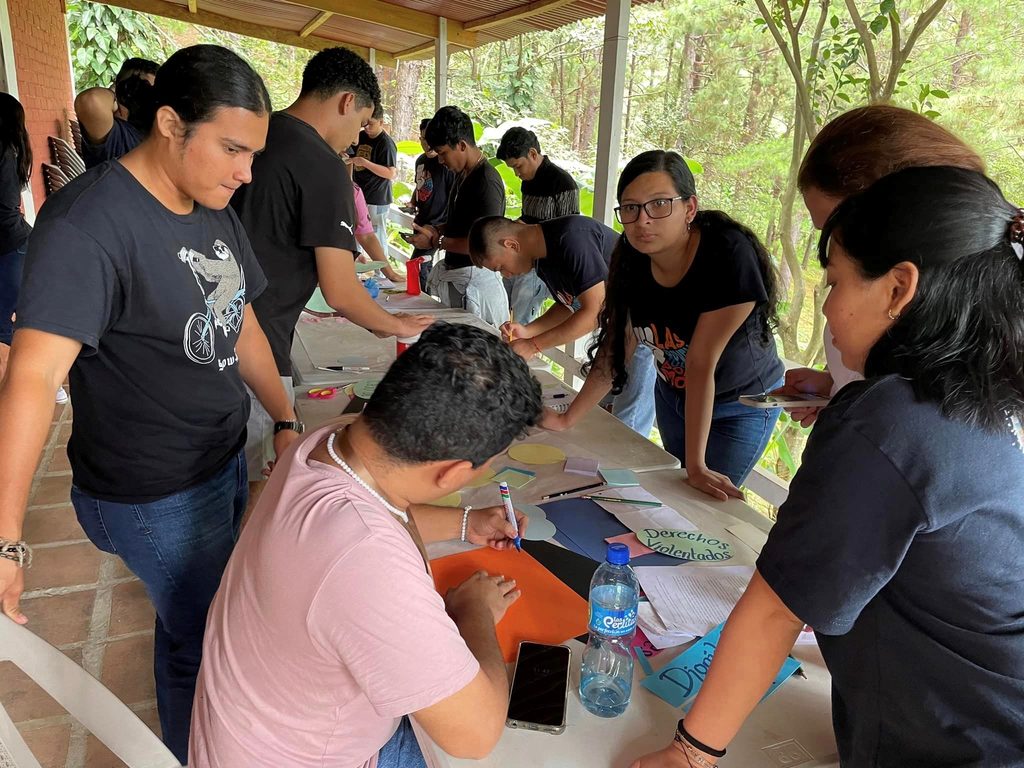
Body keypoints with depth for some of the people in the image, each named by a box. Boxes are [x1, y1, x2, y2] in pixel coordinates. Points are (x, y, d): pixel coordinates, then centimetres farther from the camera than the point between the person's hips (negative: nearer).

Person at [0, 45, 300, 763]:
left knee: (199, 613, 23)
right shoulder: (89, 223, -24)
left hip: (225, 461, 7)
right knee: (206, 644, 10)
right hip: (157, 497, -7)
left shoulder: (216, 210, 3)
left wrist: (286, 421, 8)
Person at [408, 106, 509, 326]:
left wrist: (435, 241, -16)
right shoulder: (463, 174, 11)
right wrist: (436, 229, 6)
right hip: (454, 273, 10)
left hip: (474, 280, -10)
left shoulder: (487, 182, -19)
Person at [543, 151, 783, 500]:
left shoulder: (730, 257, -33)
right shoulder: (631, 259, -17)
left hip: (741, 405, -5)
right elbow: (617, 346, -11)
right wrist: (567, 418, -11)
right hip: (672, 392, 5)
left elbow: (701, 361, -35)